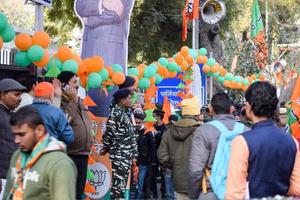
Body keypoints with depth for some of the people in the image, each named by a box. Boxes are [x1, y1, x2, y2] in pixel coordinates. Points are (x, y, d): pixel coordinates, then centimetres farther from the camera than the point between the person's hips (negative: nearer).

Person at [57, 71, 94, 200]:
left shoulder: (79, 101, 17)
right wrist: (73, 101, -18)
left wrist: (88, 140, 12)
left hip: (83, 155, 8)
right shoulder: (59, 102, -10)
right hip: (68, 155, -8)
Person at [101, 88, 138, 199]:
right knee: (118, 185, -9)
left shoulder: (125, 114, 17)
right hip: (120, 155, -9)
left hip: (126, 156, 9)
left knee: (121, 185, 11)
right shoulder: (116, 113, -12)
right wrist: (105, 149, -1)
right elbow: (109, 133, -13)